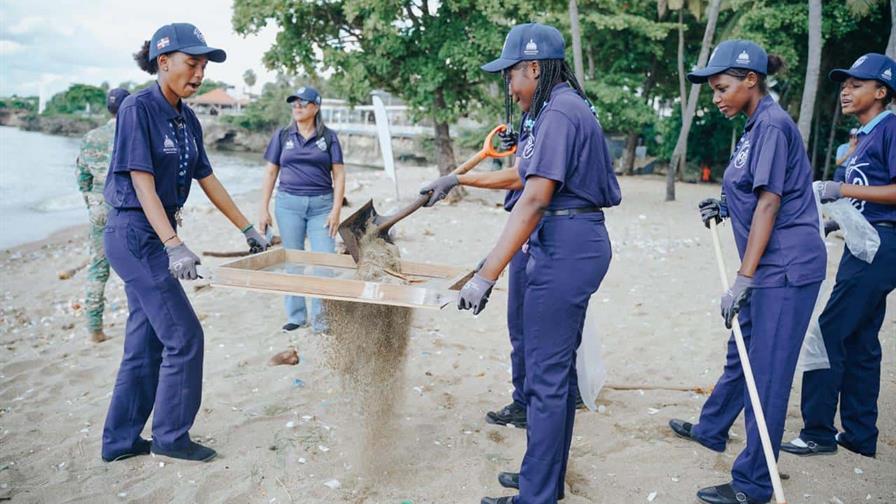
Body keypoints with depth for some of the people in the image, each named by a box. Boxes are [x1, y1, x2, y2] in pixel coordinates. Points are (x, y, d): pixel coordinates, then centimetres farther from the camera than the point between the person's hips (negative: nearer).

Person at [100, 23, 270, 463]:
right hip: (134, 233, -8)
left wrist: (249, 230, 16)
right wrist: (174, 246, -30)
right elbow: (142, 182, -20)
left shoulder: (187, 119, 10)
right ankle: (171, 436, 12)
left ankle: (120, 440, 24)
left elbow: (208, 179, 15)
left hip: (155, 235, 8)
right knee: (183, 336, -4)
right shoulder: (138, 108, -14)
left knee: (146, 341, 12)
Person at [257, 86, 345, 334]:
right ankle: (296, 315, 20)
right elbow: (271, 173, 7)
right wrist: (263, 209, 1)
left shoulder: (328, 137, 3)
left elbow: (339, 175, 0)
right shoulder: (282, 135, 7)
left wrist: (336, 210, -8)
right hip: (289, 203, 1)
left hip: (322, 205, -1)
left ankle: (321, 318, 7)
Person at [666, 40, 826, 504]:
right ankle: (711, 429, 41)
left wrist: (743, 280, -20)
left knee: (767, 373, -4)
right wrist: (726, 209, 6)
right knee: (742, 353, 23)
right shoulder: (756, 127, 14)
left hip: (787, 267, -10)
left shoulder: (772, 125, -14)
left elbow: (770, 204, -19)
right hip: (771, 267, 10)